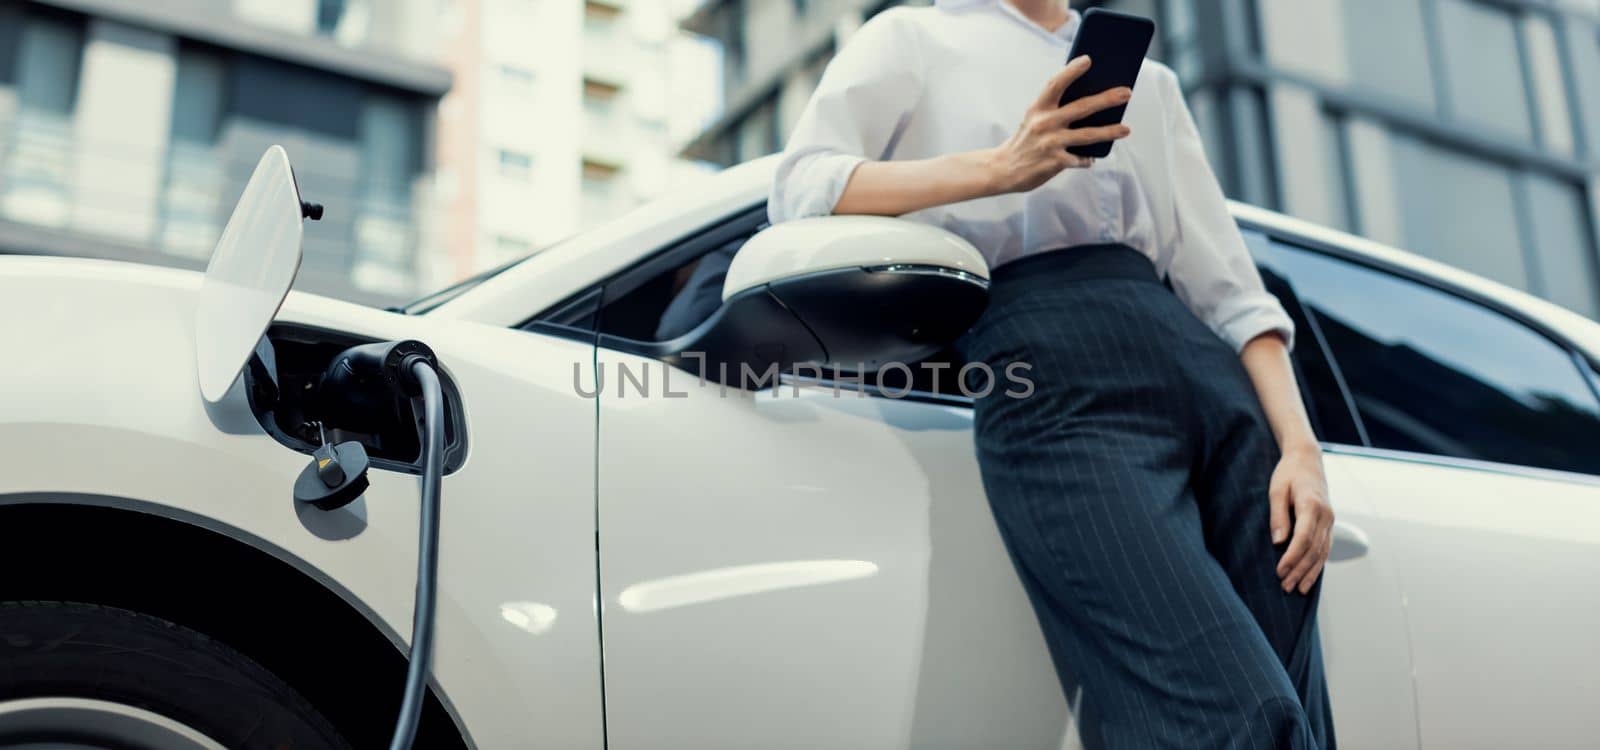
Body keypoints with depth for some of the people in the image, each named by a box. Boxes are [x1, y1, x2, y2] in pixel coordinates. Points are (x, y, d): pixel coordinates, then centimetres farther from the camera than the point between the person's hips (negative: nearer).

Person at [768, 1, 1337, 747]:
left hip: (1211, 377, 6)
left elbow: (1228, 286, 19)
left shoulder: (1151, 80, 29)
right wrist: (999, 168, -14)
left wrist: (1300, 445, 3)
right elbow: (799, 188, -1)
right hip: (1049, 378, -5)